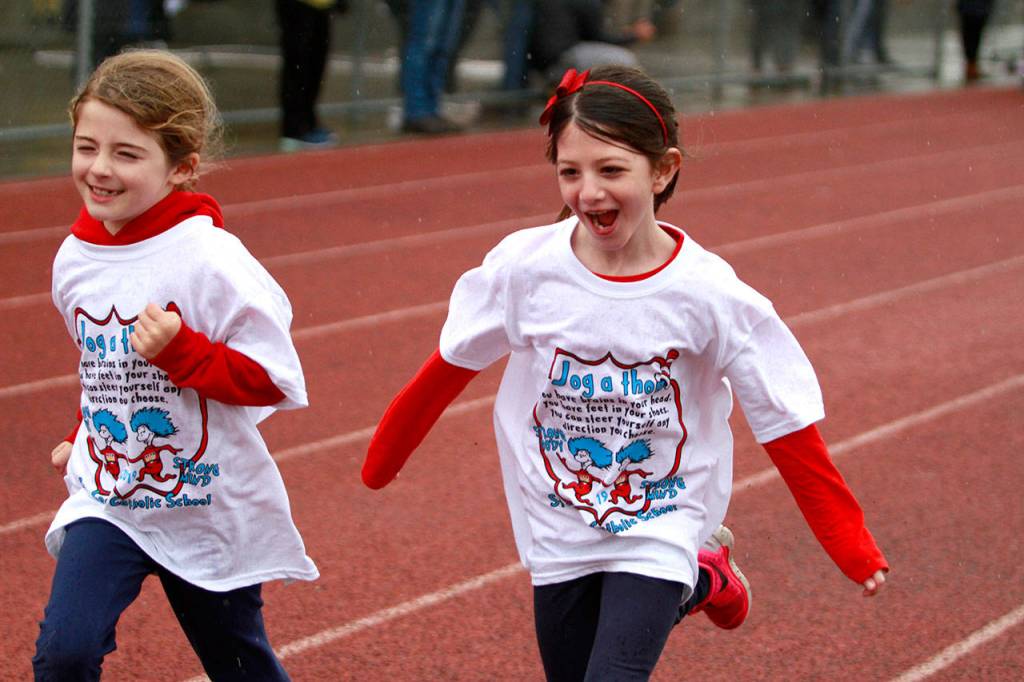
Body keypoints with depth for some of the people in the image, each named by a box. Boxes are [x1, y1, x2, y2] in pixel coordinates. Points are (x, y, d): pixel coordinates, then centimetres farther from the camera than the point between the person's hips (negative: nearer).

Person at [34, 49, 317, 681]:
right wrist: (84, 439, 13)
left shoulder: (212, 260, -21)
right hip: (106, 500, 4)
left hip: (212, 510, -4)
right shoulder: (74, 258, -1)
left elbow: (274, 381, -20)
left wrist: (181, 350, -31)